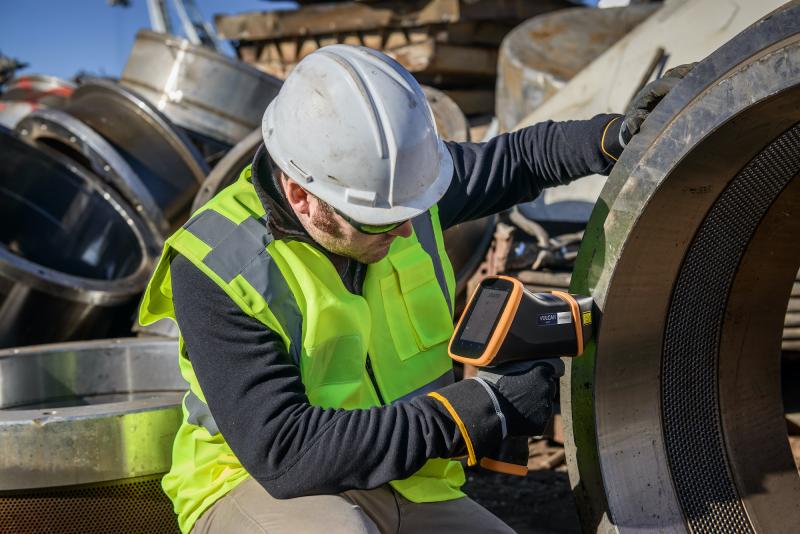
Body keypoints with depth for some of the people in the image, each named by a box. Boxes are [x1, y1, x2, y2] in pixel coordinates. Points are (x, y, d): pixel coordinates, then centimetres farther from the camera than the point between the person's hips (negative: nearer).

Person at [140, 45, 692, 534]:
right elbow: (283, 453, -30)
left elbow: (517, 158, 11)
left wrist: (619, 134, -7)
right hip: (259, 486, -5)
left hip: (404, 484, 5)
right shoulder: (215, 269, -24)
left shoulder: (393, 176, -8)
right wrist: (468, 414, -30)